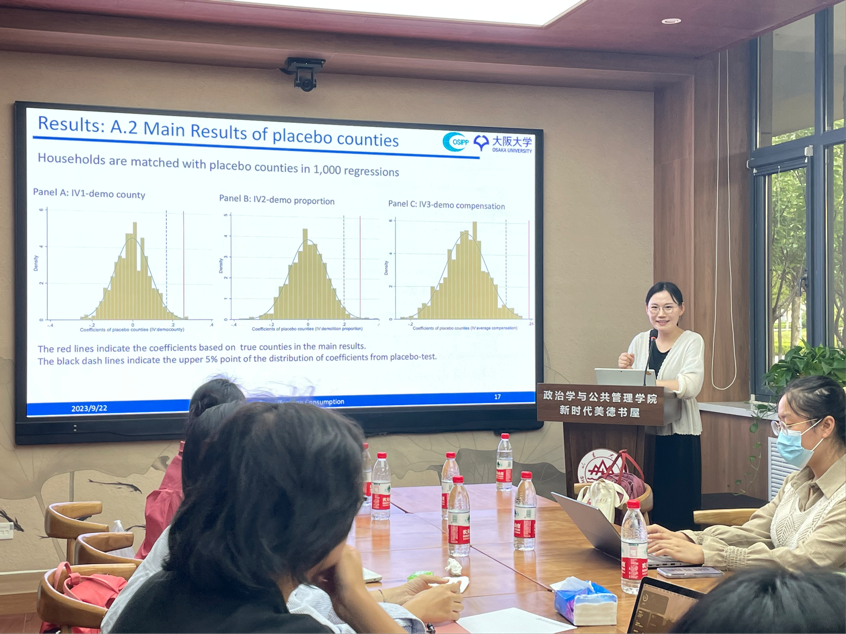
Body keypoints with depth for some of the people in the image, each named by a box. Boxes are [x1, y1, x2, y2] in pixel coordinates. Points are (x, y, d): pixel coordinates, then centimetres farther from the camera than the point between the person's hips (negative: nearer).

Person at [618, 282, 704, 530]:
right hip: (642, 435, 4)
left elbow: (691, 385, -19)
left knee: (675, 510, -2)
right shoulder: (640, 341, 11)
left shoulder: (692, 342, -2)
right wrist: (624, 371, -10)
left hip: (678, 437, -4)